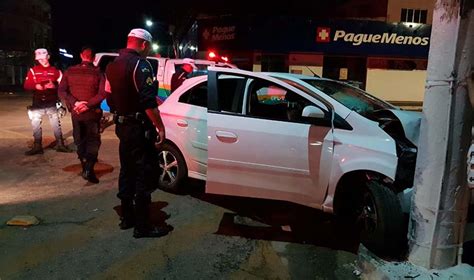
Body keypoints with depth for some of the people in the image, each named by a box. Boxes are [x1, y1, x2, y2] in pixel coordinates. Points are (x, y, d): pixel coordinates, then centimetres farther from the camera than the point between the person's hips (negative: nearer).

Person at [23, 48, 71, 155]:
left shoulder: (55, 71, 4)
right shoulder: (33, 70, 4)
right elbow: (26, 85, 0)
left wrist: (54, 86, -18)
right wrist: (35, 86, -19)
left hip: (51, 103, -1)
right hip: (38, 103, 1)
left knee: (56, 124, 3)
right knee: (36, 125, 4)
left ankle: (60, 145, 14)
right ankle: (37, 147, 15)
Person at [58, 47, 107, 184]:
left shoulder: (70, 71, 2)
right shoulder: (97, 72, -8)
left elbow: (61, 91, -6)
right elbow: (102, 93, -19)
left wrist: (74, 103, -12)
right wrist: (88, 104, -17)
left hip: (76, 113, 3)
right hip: (92, 113, -3)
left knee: (80, 141, 18)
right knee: (93, 141, 7)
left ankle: (85, 168, 25)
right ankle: (89, 168, -10)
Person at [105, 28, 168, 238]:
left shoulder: (112, 65, 12)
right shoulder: (140, 65, -15)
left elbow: (110, 97, 15)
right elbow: (148, 102, -22)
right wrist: (160, 127, -17)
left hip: (122, 125, 9)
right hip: (139, 127, -9)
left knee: (127, 171, 17)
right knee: (144, 175, -3)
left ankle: (127, 217, 28)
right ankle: (142, 226, 4)